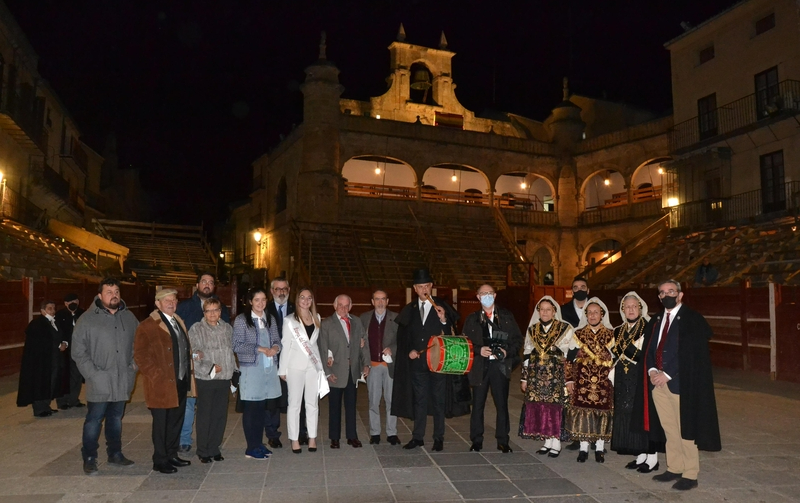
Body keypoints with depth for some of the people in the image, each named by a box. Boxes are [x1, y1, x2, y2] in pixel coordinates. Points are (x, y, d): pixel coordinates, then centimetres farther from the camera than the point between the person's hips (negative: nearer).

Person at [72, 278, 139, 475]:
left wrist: (134, 364, 3)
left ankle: (115, 453, 29)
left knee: (116, 418, 16)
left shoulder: (129, 317, 5)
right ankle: (89, 458, 18)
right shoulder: (87, 319, -7)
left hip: (122, 381, 4)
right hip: (99, 383, -4)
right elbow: (78, 351, -8)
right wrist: (93, 374, -14)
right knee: (94, 420, 3)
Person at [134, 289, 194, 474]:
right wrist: (157, 376, -17)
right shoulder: (148, 326, -10)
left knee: (176, 422, 15)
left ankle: (172, 455, 29)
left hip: (180, 382, 7)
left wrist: (190, 372, 11)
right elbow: (140, 355, -14)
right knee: (161, 424, 4)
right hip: (162, 385, -7)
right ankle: (160, 461, 17)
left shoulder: (178, 322, 14)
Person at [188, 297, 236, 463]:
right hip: (205, 379, -4)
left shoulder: (227, 328, 12)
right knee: (204, 416, 3)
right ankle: (203, 451, 15)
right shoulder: (196, 329, -1)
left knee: (220, 415, 7)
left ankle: (214, 448, 20)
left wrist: (233, 371, 11)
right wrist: (210, 368, -14)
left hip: (224, 378, 4)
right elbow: (195, 354, -8)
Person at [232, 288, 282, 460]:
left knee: (262, 408, 10)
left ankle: (259, 444, 22)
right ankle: (251, 448, 11)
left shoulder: (270, 319, 11)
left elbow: (277, 340, 14)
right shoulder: (241, 320, -4)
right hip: (251, 369, -5)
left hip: (269, 368, 5)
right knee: (251, 409, 1)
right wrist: (260, 349, -15)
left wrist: (275, 348, -9)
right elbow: (237, 345, -9)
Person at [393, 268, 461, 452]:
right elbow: (402, 336, 10)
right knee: (419, 399, 11)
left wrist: (444, 320, -24)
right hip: (417, 362, 3)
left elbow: (450, 334, -6)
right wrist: (408, 351, -5)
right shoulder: (409, 310, 5)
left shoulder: (442, 306, -3)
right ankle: (418, 437, 19)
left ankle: (439, 438, 16)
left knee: (438, 400, 6)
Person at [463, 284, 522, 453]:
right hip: (479, 367, 1)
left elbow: (518, 339, 7)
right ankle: (476, 441, 15)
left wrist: (507, 351, -10)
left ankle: (503, 441, 14)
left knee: (502, 405, 3)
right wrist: (479, 350, -11)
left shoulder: (507, 316, 9)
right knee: (478, 405, 3)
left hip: (500, 365, 0)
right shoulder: (471, 319, 10)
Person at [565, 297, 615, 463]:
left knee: (602, 410, 1)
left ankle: (600, 447, 15)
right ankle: (583, 447, 9)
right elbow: (569, 358, 5)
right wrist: (569, 379, 0)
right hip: (582, 381, 0)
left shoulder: (610, 334, 6)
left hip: (603, 381, 0)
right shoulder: (578, 334, 7)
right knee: (582, 410, -2)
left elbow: (615, 358, 4)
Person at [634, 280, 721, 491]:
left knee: (685, 430, 0)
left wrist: (667, 374, -16)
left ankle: (690, 475, 10)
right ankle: (674, 469, 22)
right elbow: (648, 348, 12)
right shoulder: (656, 321, 14)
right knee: (668, 429, 12)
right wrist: (652, 370, -6)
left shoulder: (693, 320, -6)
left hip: (681, 382, -6)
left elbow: (690, 353, -14)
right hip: (657, 381, 6)